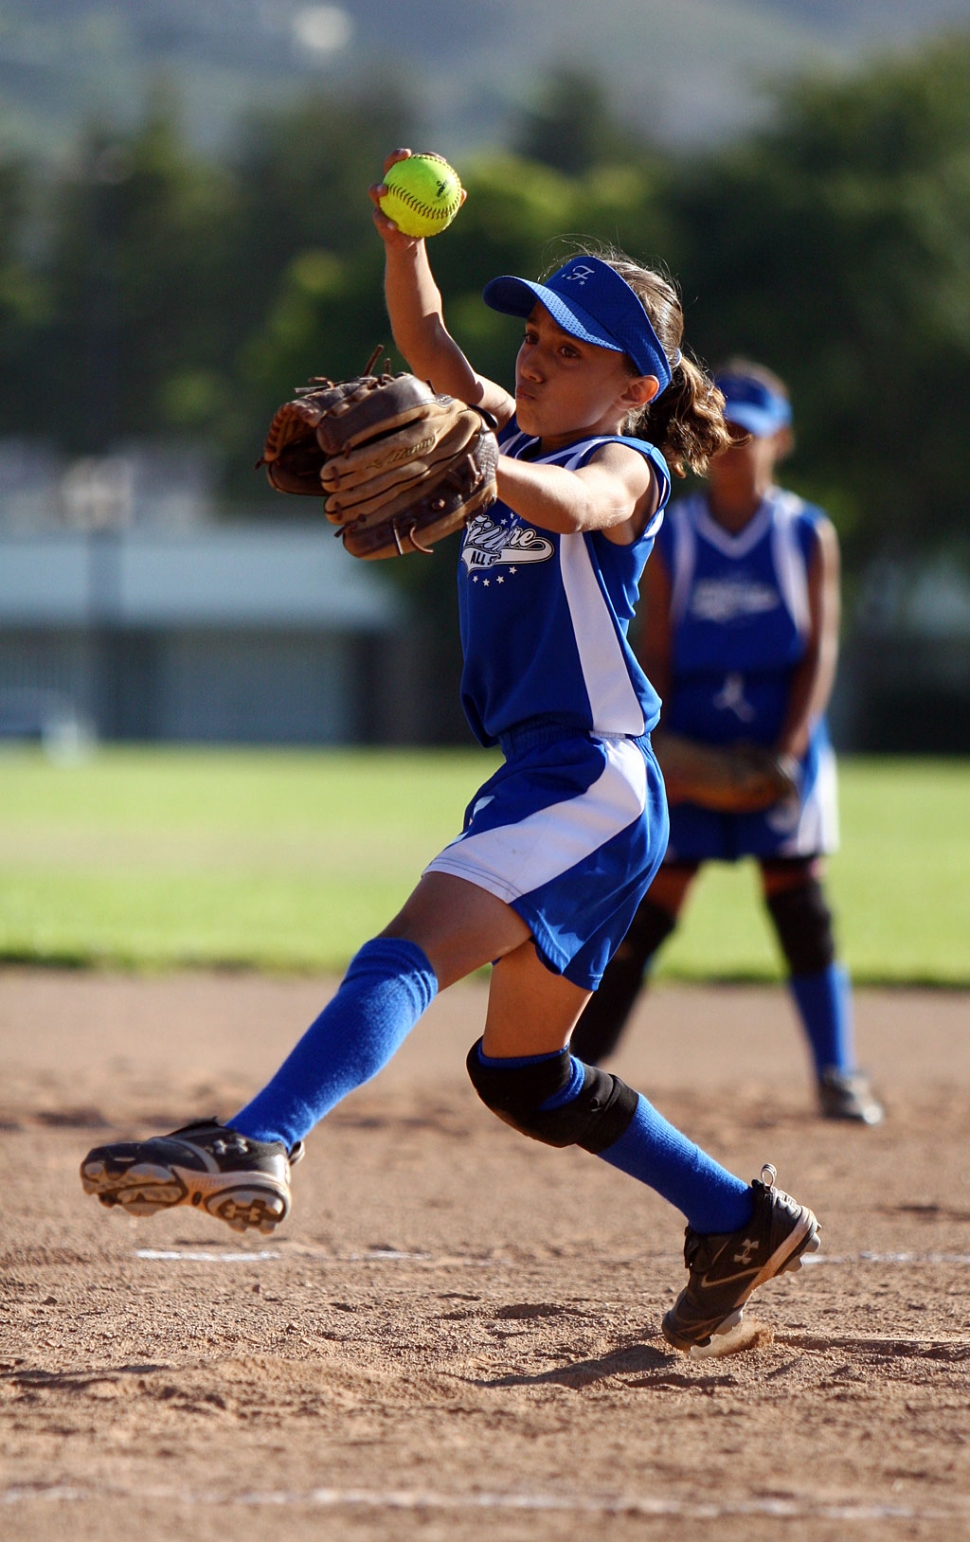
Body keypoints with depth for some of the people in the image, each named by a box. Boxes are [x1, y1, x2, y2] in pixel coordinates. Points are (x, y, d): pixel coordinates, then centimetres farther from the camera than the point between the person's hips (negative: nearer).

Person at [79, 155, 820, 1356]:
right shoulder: (519, 442, 18)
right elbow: (428, 348, 10)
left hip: (592, 784, -10)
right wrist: (403, 238, -8)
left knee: (406, 955, -29)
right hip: (539, 787, 10)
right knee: (521, 1076, 18)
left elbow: (576, 503, -29)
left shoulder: (626, 465, -5)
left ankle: (254, 1147, -48)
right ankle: (741, 1223, 28)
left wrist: (483, 466, -49)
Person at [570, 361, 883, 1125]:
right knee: (651, 905, -2)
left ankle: (839, 1074, 5)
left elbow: (819, 651, -2)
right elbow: (656, 653, 4)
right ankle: (580, 1066, 4)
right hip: (689, 749, 0)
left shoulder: (809, 535, 3)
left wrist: (788, 748, -14)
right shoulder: (672, 538, 5)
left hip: (781, 750, 0)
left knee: (801, 907, -2)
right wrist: (651, 747, -10)